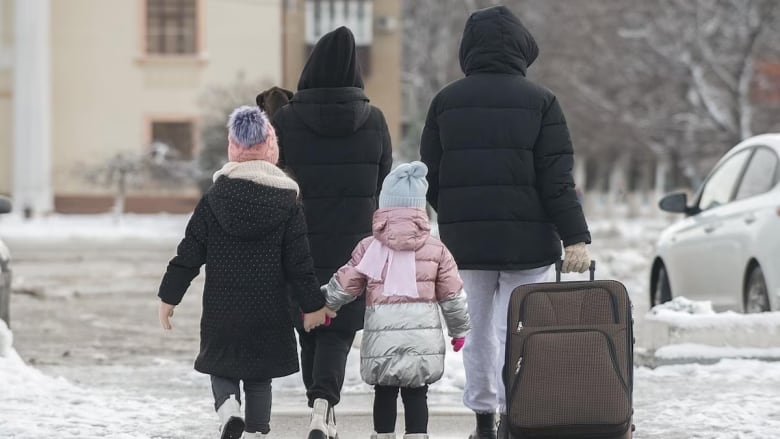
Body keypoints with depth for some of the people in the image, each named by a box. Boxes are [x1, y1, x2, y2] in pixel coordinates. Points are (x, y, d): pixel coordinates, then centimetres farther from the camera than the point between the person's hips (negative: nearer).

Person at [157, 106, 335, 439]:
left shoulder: (214, 199, -4)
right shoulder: (287, 203, -5)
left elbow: (189, 255, -3)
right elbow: (299, 262, -4)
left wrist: (169, 297, 6)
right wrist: (312, 305, 6)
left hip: (221, 311, 0)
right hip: (269, 314, 0)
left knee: (221, 368, 14)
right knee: (259, 376, 13)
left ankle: (228, 407, -15)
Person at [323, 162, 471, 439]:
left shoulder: (369, 247, 1)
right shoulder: (435, 249, 4)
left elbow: (343, 286, 6)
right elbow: (453, 295, 8)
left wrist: (322, 306, 24)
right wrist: (459, 329, 21)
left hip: (382, 337, 0)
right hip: (424, 336, 0)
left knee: (384, 392, 13)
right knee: (416, 394, 5)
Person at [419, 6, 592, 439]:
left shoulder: (445, 101, 5)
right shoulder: (540, 101, -4)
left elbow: (430, 176, 8)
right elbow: (557, 179, -9)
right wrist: (575, 237, -9)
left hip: (465, 239, 3)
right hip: (527, 238, -3)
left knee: (479, 326, 13)